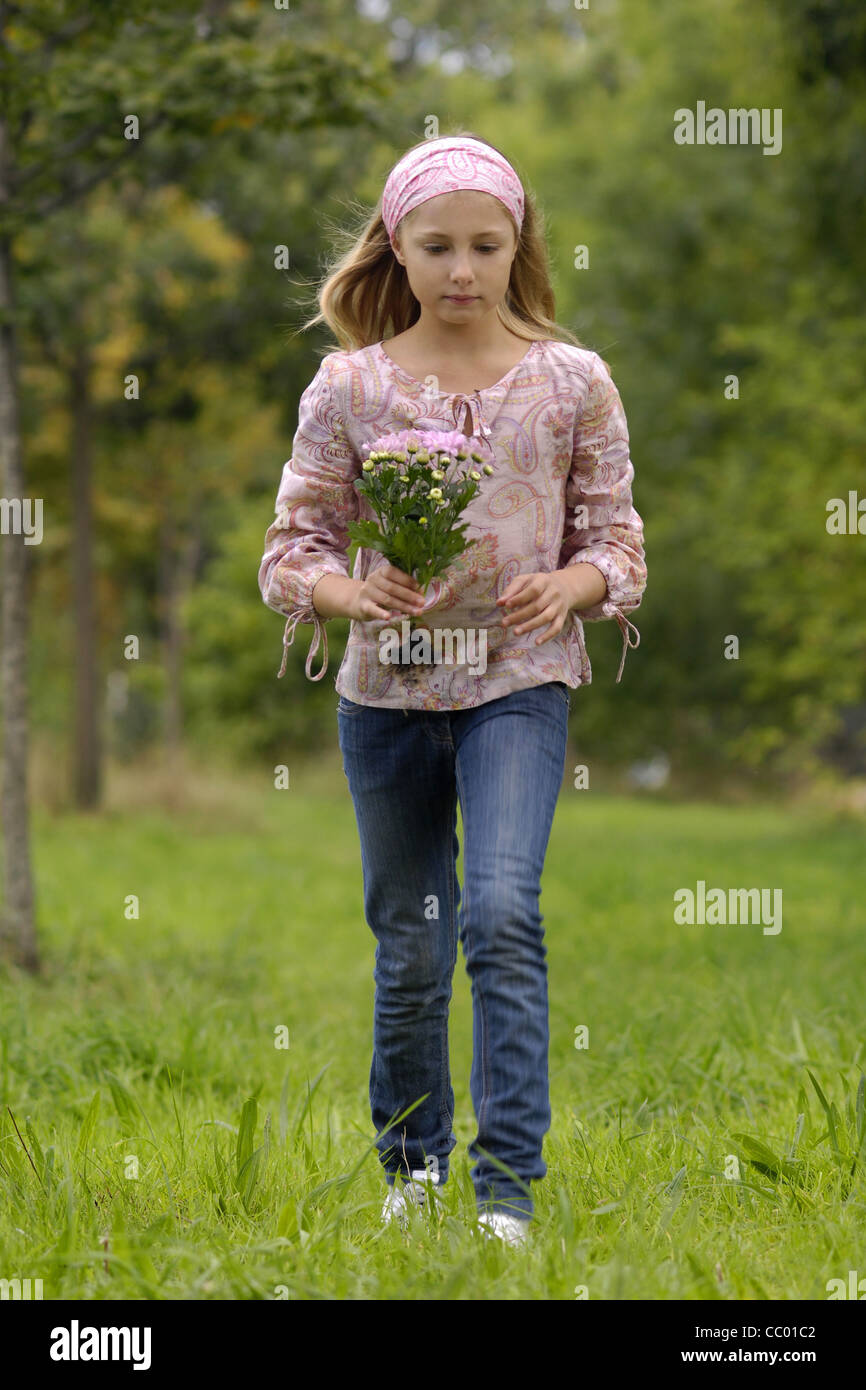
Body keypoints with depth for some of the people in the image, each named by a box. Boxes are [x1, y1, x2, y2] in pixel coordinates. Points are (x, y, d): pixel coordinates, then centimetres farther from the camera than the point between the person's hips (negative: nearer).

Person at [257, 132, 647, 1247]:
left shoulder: (572, 381, 0)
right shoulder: (350, 385, 0)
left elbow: (615, 537, 5)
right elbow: (292, 547, 3)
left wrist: (575, 584, -17)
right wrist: (353, 593, -18)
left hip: (519, 683, -2)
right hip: (386, 691, 2)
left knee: (503, 913, -20)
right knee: (408, 945, 11)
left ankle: (507, 1184, -15)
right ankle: (413, 1163, 32)